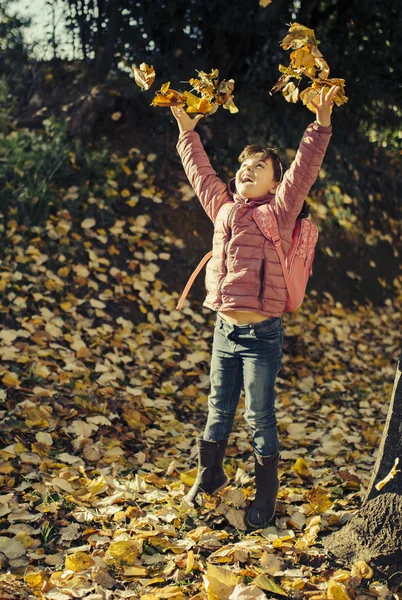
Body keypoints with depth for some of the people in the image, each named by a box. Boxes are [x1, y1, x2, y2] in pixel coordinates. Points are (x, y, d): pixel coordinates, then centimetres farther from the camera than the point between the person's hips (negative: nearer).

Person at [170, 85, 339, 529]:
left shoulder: (279, 211, -2)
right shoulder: (223, 207, 11)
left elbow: (304, 167, -13)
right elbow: (199, 171, 25)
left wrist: (321, 125, -23)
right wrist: (187, 133, 32)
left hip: (261, 334, -5)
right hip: (224, 330, 5)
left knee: (259, 417, 3)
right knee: (218, 410, 17)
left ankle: (266, 493, 20)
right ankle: (208, 476, 36)